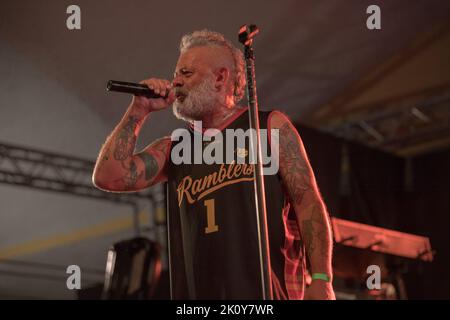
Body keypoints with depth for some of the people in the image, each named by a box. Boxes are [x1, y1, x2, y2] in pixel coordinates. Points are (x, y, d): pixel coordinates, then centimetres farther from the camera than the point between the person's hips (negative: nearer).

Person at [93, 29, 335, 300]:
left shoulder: (271, 126, 7)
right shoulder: (172, 150, 19)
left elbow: (309, 202, -1)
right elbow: (110, 177, 6)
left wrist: (321, 279, -11)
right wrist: (139, 111, 9)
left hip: (268, 291, -3)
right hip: (197, 292, 4)